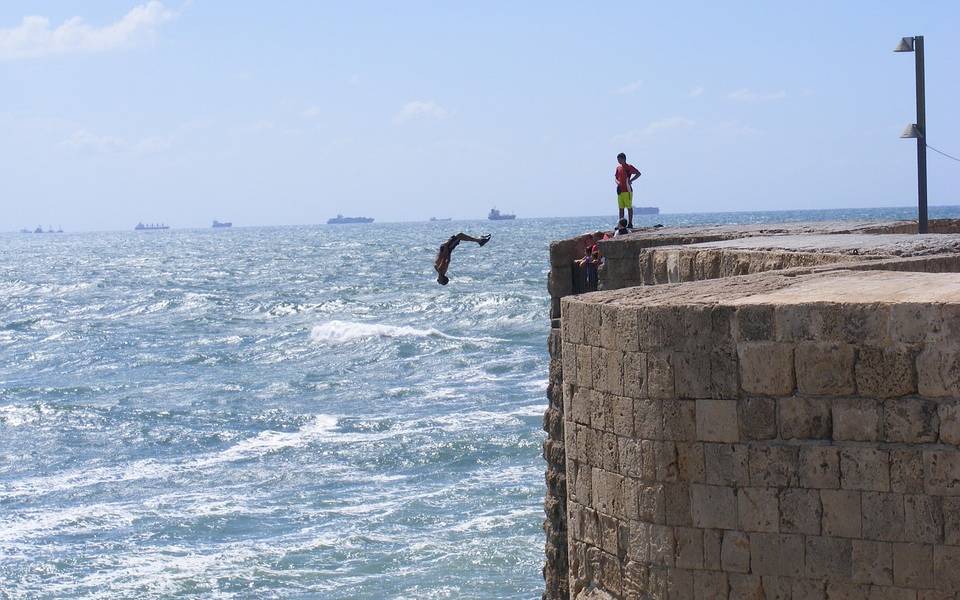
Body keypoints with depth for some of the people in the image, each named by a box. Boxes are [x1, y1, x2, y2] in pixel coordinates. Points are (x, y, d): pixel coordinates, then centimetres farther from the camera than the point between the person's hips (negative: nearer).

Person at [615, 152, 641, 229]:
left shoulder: (629, 167, -4)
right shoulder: (618, 167, 15)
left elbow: (638, 173, -7)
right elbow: (616, 177, 20)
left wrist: (631, 180, -14)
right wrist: (617, 182, -2)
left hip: (627, 190, -7)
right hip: (620, 191, 7)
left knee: (629, 207, -4)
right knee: (621, 208, 7)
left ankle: (630, 223, -2)